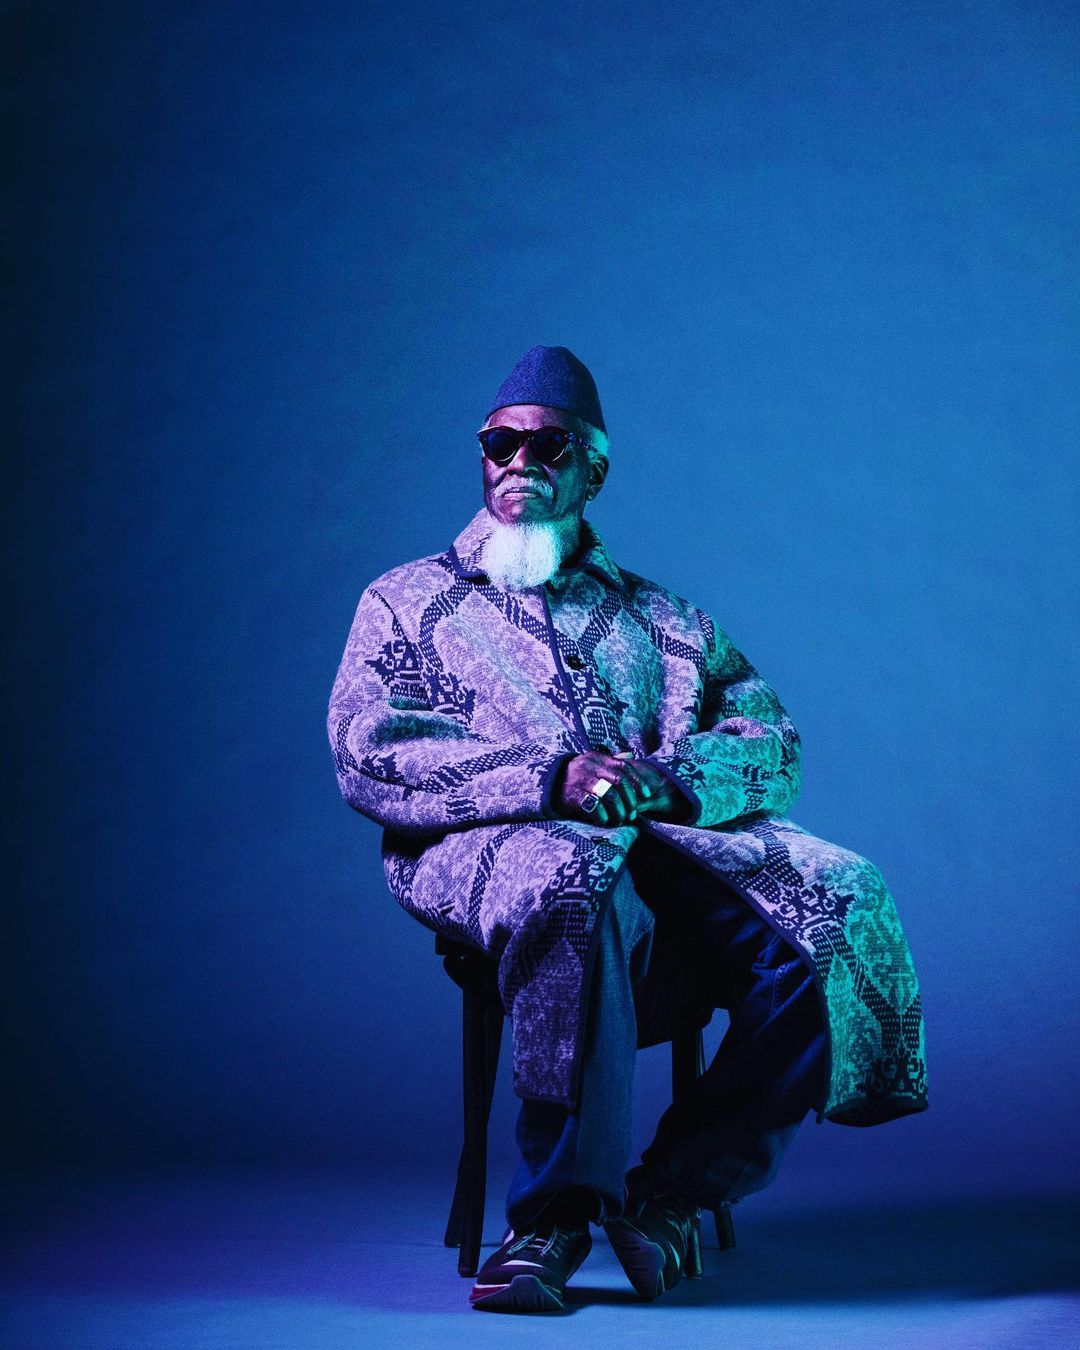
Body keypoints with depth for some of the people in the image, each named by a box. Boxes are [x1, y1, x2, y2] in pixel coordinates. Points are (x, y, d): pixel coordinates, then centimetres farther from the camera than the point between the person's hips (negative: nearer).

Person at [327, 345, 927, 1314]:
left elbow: (772, 737, 14)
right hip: (488, 842, -3)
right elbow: (369, 754, 1)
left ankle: (675, 1189, -21)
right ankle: (562, 1199, -31)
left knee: (839, 907, -25)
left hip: (667, 843, 3)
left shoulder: (658, 617, 28)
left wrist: (674, 778, -10)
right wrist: (550, 779, -13)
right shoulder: (409, 600, 20)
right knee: (578, 888, -40)